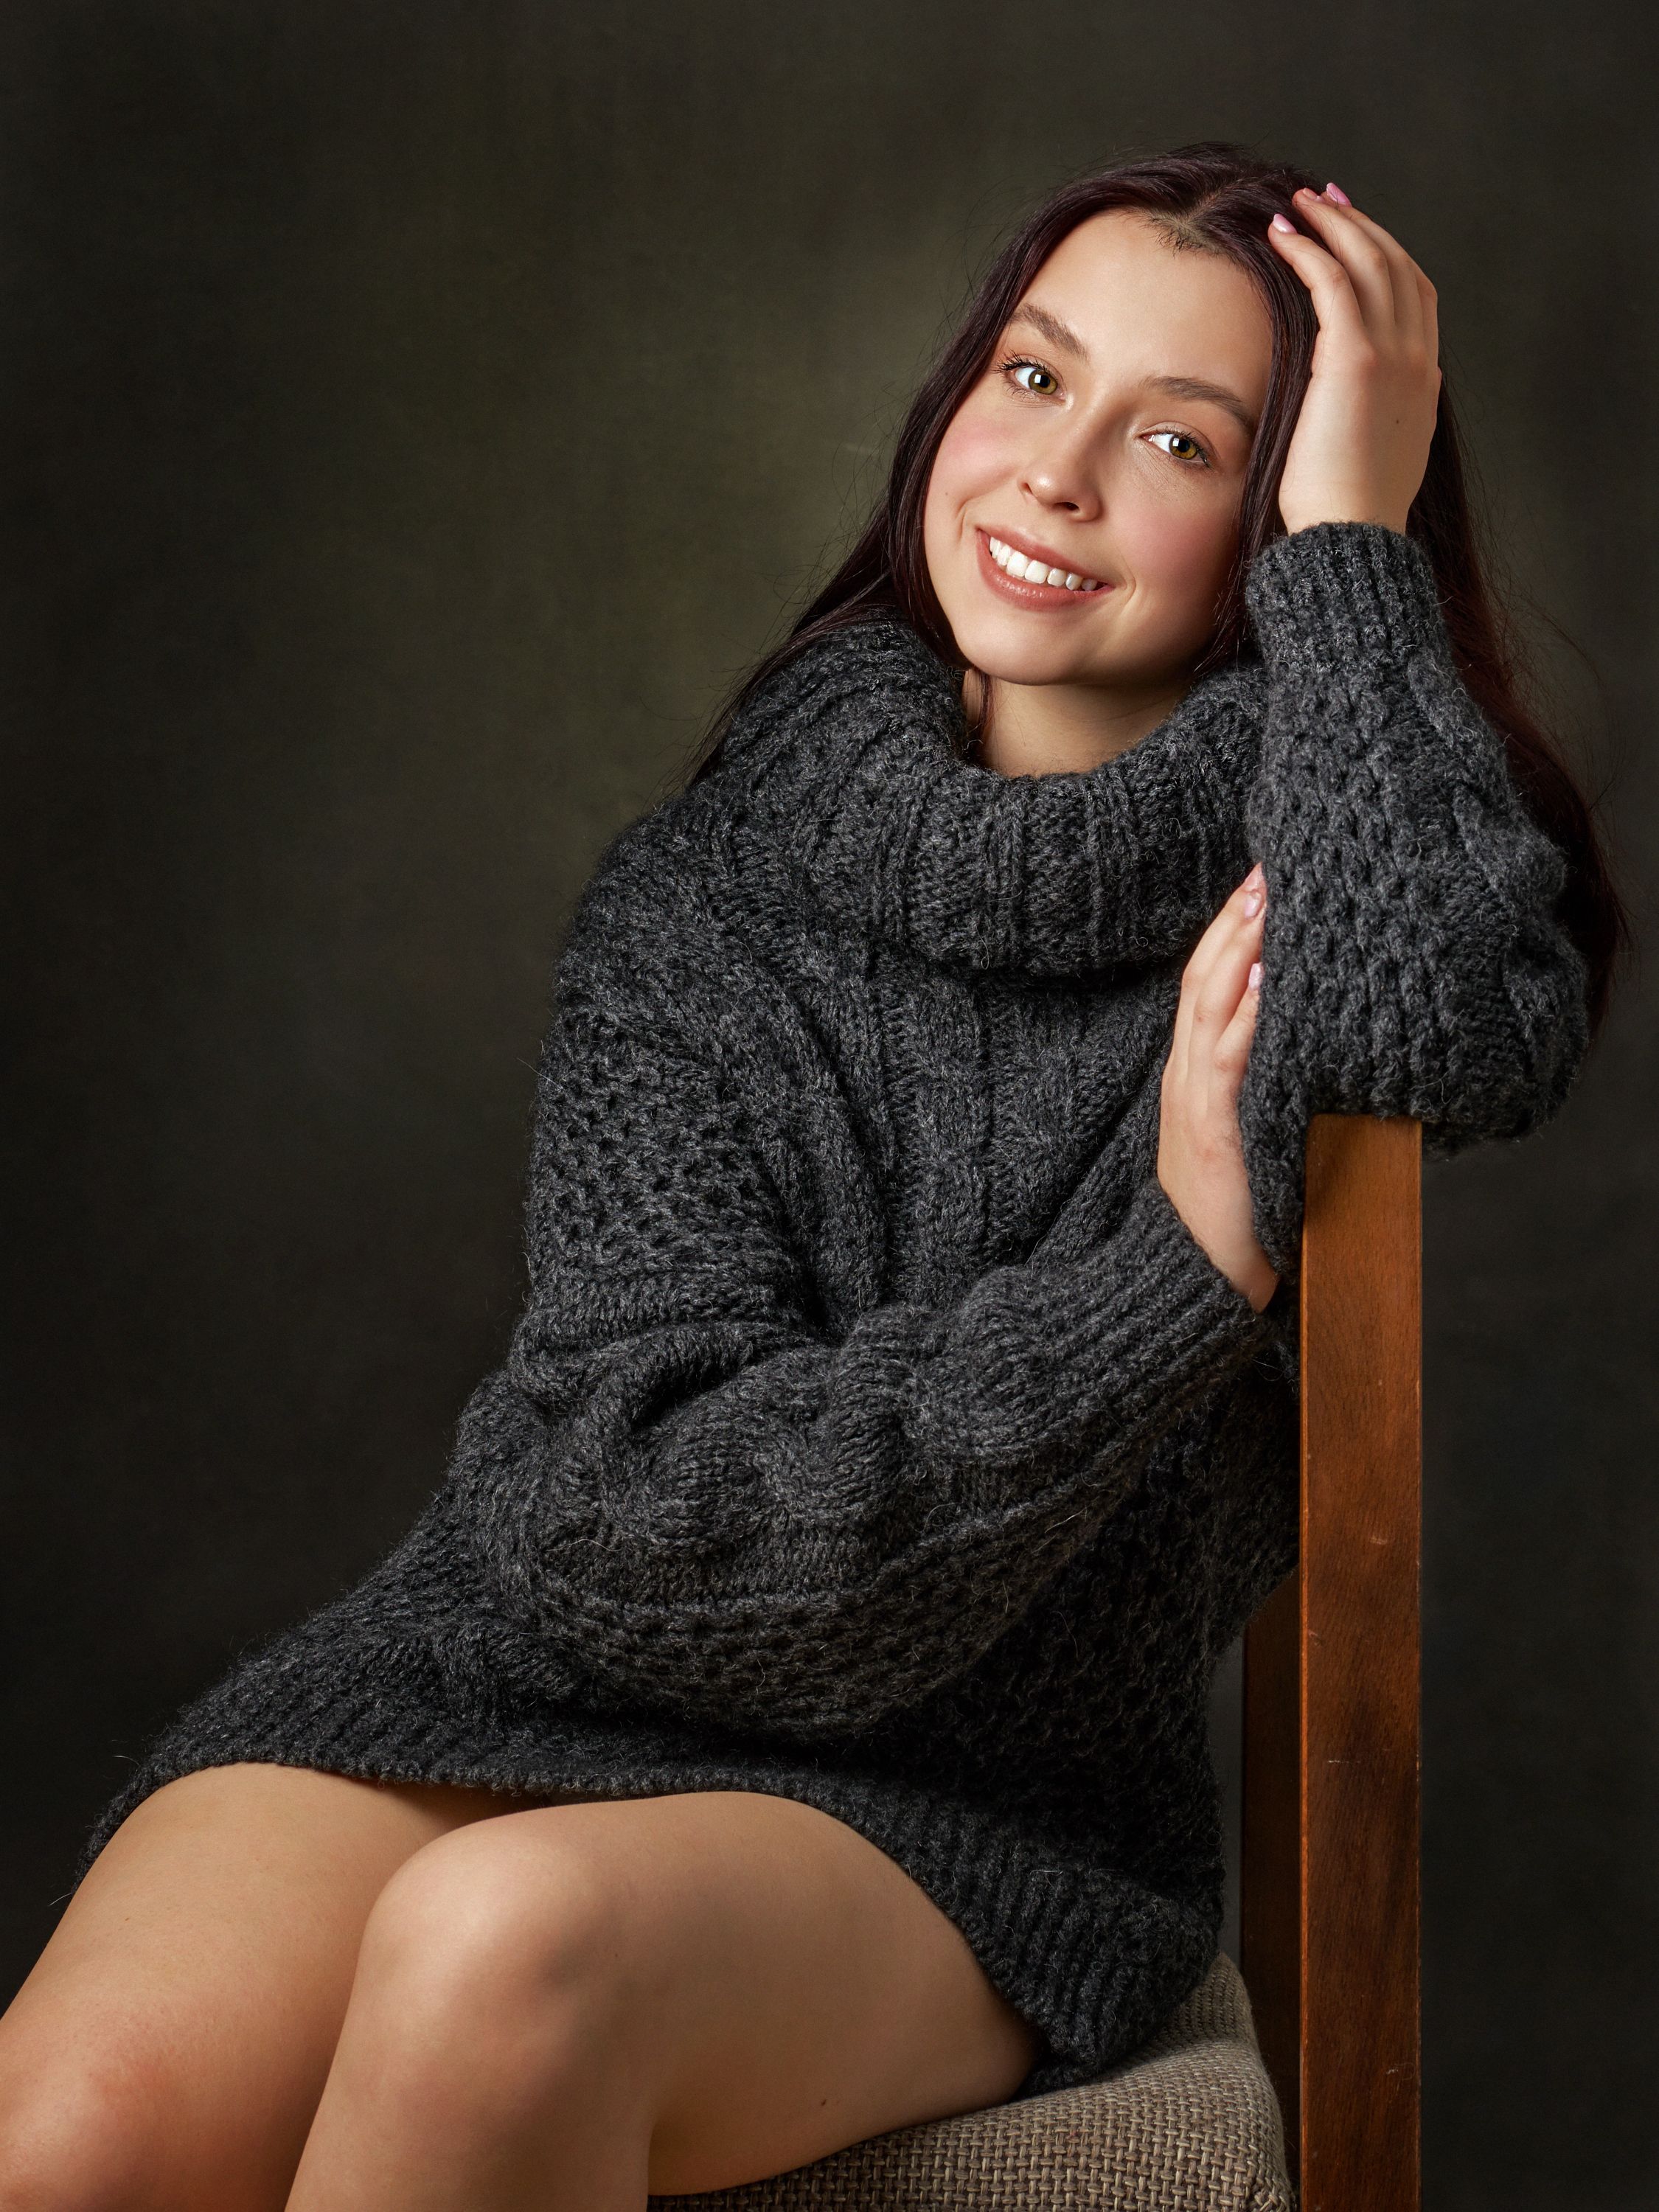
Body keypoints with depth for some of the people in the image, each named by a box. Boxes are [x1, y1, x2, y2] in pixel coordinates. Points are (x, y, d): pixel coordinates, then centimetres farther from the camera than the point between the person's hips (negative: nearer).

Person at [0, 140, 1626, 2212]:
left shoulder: (1305, 854, 2)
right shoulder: (697, 893, 2)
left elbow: (1445, 1034, -26)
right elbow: (630, 1508, -8)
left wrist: (1355, 536, -13)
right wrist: (1173, 1271, -16)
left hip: (964, 1810, -1)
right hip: (516, 1670, 1)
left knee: (511, 1942, -33)